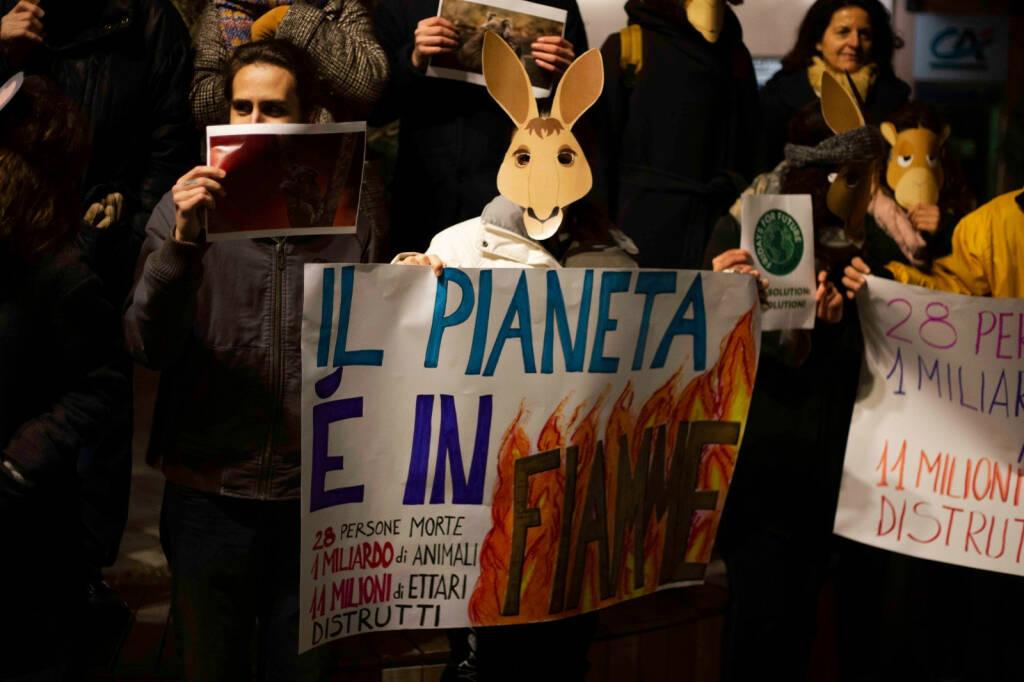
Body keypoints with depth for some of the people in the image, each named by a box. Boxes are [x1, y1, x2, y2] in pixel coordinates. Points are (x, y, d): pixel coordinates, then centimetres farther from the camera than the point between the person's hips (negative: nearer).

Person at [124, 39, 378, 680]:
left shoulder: (346, 215, 4)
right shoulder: (186, 208, 1)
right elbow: (149, 347, -9)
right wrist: (182, 242, -21)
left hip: (318, 496, 0)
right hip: (210, 492, 0)